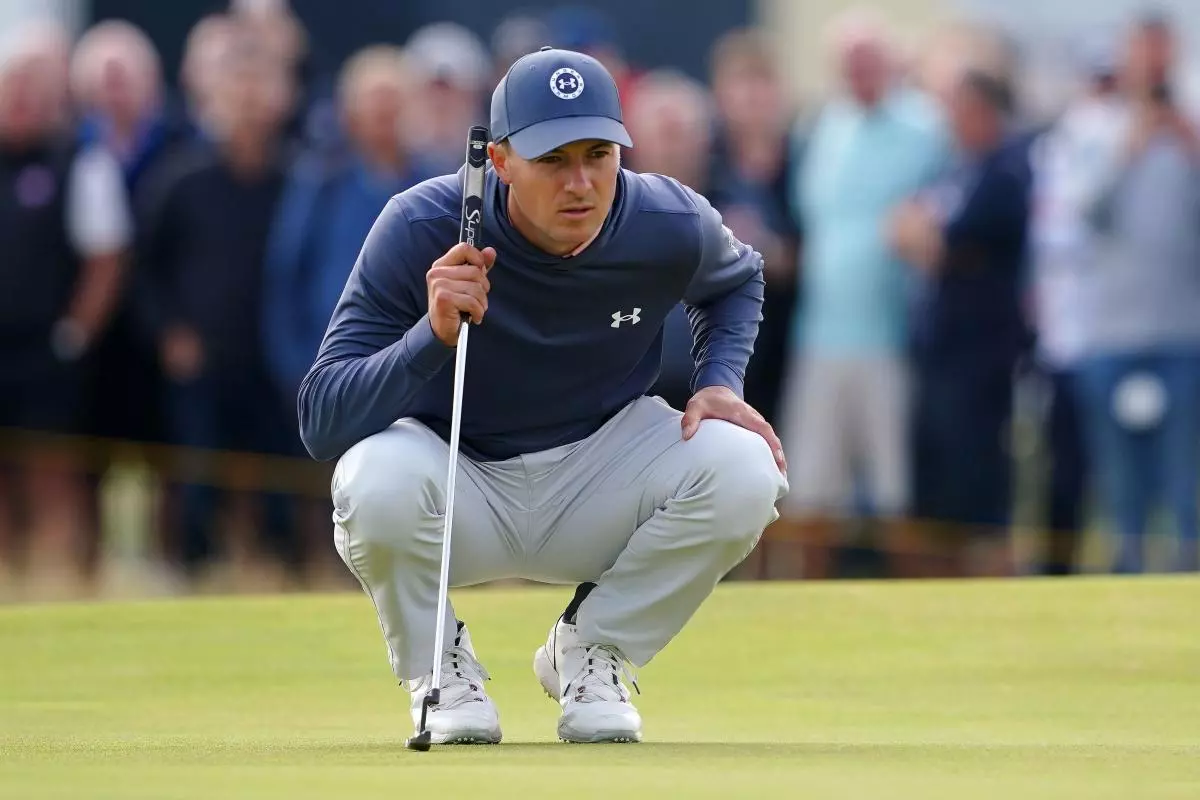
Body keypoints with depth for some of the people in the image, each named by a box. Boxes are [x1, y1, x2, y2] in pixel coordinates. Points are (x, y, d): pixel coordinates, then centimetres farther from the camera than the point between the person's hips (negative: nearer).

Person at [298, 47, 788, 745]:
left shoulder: (672, 228, -15)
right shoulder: (422, 229, -24)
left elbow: (737, 281, 13)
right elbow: (320, 423, -28)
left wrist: (721, 383, -7)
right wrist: (433, 334, -43)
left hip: (598, 478, 3)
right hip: (457, 487, -3)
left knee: (743, 469, -25)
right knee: (377, 481, -37)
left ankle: (593, 651, 2)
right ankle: (439, 668, -4)